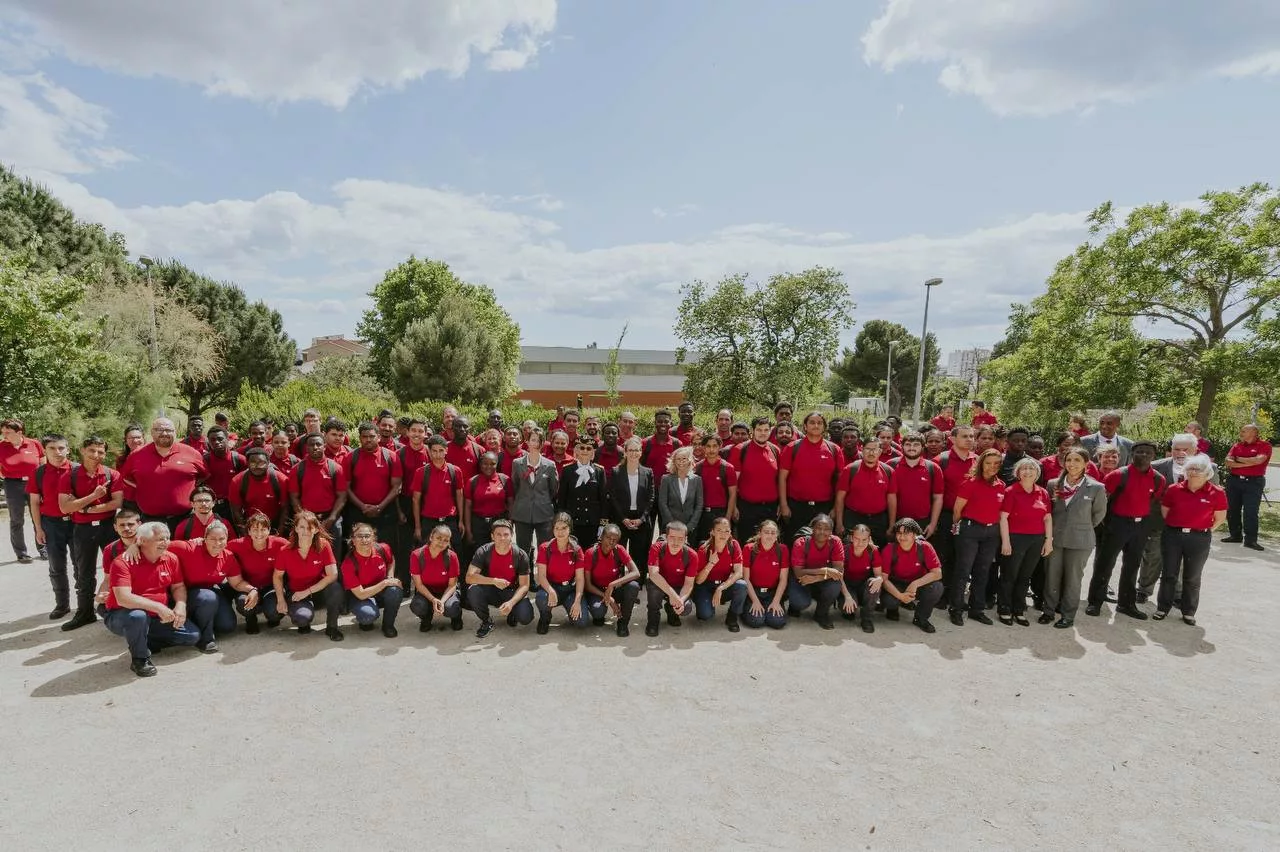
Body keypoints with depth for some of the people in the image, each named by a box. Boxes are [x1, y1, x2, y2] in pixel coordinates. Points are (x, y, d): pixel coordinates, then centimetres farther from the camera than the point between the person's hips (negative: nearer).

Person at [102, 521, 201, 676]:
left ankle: (144, 643, 12)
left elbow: (178, 587, 6)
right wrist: (158, 607, -33)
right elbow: (123, 598, -30)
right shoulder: (123, 562, -19)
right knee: (137, 616, -41)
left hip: (156, 618, 5)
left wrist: (181, 605, -15)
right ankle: (139, 658, -14)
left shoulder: (171, 558, -2)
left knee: (193, 635, -8)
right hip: (122, 616, -5)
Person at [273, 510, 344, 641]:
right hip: (296, 593, 0)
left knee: (336, 588, -34)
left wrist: (308, 591, -21)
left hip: (318, 590, 0)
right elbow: (277, 576, 1)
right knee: (302, 617, -32)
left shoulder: (323, 545, -16)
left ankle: (331, 627, -8)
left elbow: (333, 575, -20)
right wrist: (281, 600, -10)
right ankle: (303, 623, 10)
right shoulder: (286, 551, -14)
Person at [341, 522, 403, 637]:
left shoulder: (383, 549, -15)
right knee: (368, 615, -36)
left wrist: (390, 579, -7)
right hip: (358, 597, -3)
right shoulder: (348, 563, -24)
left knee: (396, 590, -31)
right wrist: (385, 583, -29)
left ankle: (388, 625, -5)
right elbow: (360, 594, -23)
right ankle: (365, 620, 5)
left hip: (381, 592, 3)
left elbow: (391, 562, 11)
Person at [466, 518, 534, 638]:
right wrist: (494, 581, -34)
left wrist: (511, 602, -30)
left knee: (526, 617, -27)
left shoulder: (521, 555, -15)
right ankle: (486, 622, -3)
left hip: (512, 592, 0)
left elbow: (524, 585, -13)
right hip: (490, 591, 1)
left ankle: (512, 614, 14)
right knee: (473, 591, -32)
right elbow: (469, 577, -23)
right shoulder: (484, 551, -15)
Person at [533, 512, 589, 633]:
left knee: (581, 621, -22)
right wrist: (551, 591, -34)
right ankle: (545, 618, -1)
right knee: (541, 597, -37)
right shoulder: (545, 548, -7)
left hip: (570, 589, 1)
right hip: (551, 586, 0)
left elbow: (580, 578, -8)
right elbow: (541, 576, -14)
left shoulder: (576, 550, -5)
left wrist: (577, 601, -22)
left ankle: (570, 608, 15)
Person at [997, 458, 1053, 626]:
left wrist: (1049, 540, 5)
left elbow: (1048, 518, 11)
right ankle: (1005, 610, 16)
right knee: (1009, 576, 5)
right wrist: (1005, 541, -13)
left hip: (1037, 540, 5)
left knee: (1025, 576, 13)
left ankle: (1019, 610, 25)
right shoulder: (1011, 491, -7)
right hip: (1015, 539, -4)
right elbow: (1003, 517, -9)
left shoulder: (1043, 493, 7)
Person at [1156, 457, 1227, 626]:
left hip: (1199, 539, -1)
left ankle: (1188, 612, 24)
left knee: (1192, 578, 11)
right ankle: (1163, 608, 19)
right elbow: (1164, 511, 9)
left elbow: (1220, 517, 5)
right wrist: (1174, 526, 8)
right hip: (1173, 536, 1)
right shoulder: (1174, 489, -4)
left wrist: (1207, 530, 3)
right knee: (1169, 574, 8)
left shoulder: (1217, 493, -6)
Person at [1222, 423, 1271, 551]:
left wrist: (1239, 459, -6)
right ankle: (1235, 535, 20)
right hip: (1234, 480, 5)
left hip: (1253, 482, -5)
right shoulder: (1236, 445, 10)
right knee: (1232, 510, 9)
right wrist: (1247, 464, -12)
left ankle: (1250, 540, 0)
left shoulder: (1264, 445, -3)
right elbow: (1228, 462, -1)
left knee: (1250, 511, -5)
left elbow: (1259, 460, -19)